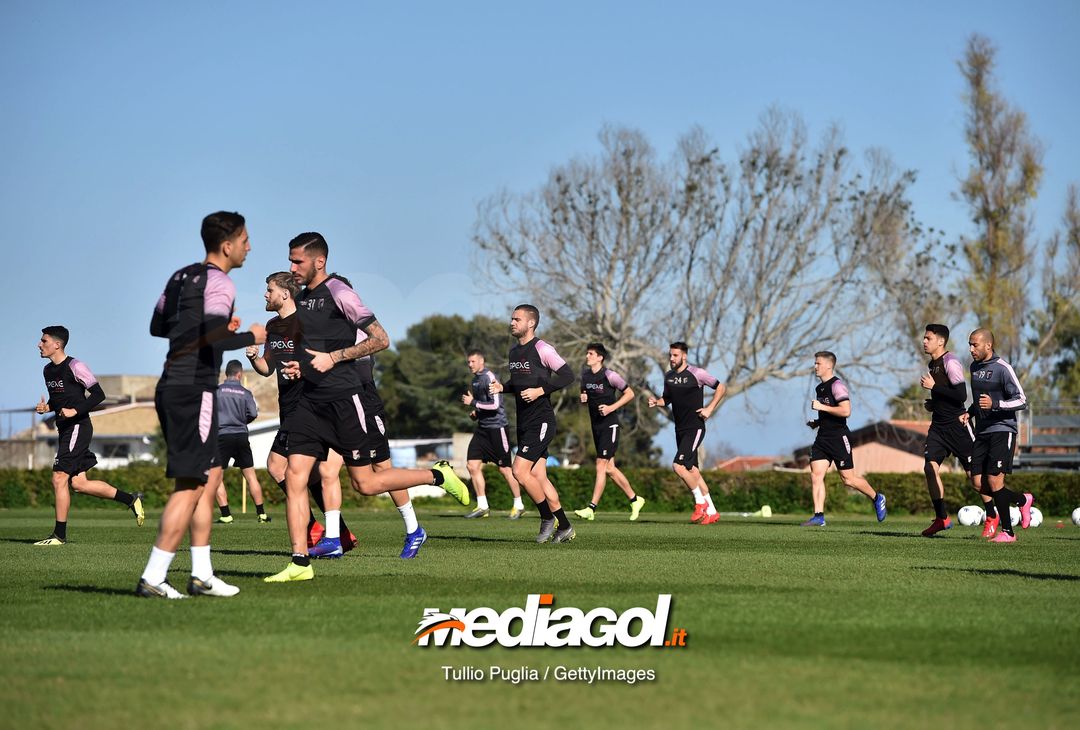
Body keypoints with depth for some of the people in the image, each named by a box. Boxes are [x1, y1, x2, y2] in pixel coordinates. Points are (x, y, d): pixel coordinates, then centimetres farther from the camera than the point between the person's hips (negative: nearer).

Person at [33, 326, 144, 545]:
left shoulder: (74, 367, -11)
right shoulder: (47, 370, 14)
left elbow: (98, 394, -11)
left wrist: (75, 411, -20)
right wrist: (46, 407, 5)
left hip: (78, 427, -9)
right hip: (64, 430, 9)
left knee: (59, 479, -11)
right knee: (78, 483, 6)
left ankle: (59, 534, -5)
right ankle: (131, 499, 17)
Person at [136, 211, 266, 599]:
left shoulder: (181, 276, 15)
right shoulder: (219, 284, -12)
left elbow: (157, 326, 25)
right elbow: (214, 338, -25)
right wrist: (251, 337, -8)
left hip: (170, 388, 10)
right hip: (194, 390, -10)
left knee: (211, 473, 16)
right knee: (190, 486, -7)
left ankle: (201, 574, 17)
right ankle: (152, 579, -10)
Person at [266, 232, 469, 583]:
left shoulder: (337, 292, -10)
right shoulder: (303, 298, 14)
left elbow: (380, 339, -14)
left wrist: (332, 358, -17)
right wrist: (302, 366, 9)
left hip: (348, 396, -8)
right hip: (313, 399, 8)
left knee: (365, 482, -3)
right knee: (294, 475, -5)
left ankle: (438, 475, 18)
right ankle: (300, 563, -3)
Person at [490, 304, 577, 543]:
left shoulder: (542, 349, -12)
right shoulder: (514, 351, 14)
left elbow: (567, 375, -15)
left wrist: (541, 390, -21)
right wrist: (502, 387, 7)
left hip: (541, 421, -9)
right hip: (524, 423, 9)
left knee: (520, 471, -16)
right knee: (538, 476, 8)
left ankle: (548, 518, 0)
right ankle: (565, 528, 15)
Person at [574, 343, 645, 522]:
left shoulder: (609, 375, -11)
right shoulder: (585, 375, 8)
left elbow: (629, 393, -6)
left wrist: (611, 407, -15)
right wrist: (583, 398, -2)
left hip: (609, 425, -8)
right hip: (596, 425, 8)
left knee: (601, 466, -11)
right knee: (609, 468, 9)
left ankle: (591, 508, -13)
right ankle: (634, 499, 23)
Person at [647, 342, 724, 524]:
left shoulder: (696, 373, -10)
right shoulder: (668, 376, 9)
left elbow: (721, 388, -3)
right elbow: (667, 398, 22)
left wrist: (709, 409, -10)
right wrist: (657, 402, 0)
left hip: (695, 428, -8)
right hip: (680, 429, 8)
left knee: (678, 466, -19)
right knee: (692, 470, 9)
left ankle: (701, 503, -3)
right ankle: (712, 512, 17)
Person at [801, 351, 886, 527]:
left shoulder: (837, 385, -12)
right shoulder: (820, 388, 17)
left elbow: (846, 411, -24)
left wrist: (822, 407, -21)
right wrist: (817, 423, 13)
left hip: (838, 437, -8)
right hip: (823, 438, 8)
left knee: (848, 478, -1)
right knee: (816, 475, -5)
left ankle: (877, 498, 21)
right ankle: (818, 516, -6)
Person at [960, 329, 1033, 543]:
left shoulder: (1002, 368, -11)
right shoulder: (975, 367, 13)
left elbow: (1022, 401, -12)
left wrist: (994, 404, -25)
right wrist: (969, 413, 10)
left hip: (1002, 430, -8)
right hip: (982, 432, 8)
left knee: (994, 480, -13)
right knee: (979, 484, 2)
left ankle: (1007, 531, -2)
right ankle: (1022, 500, 24)